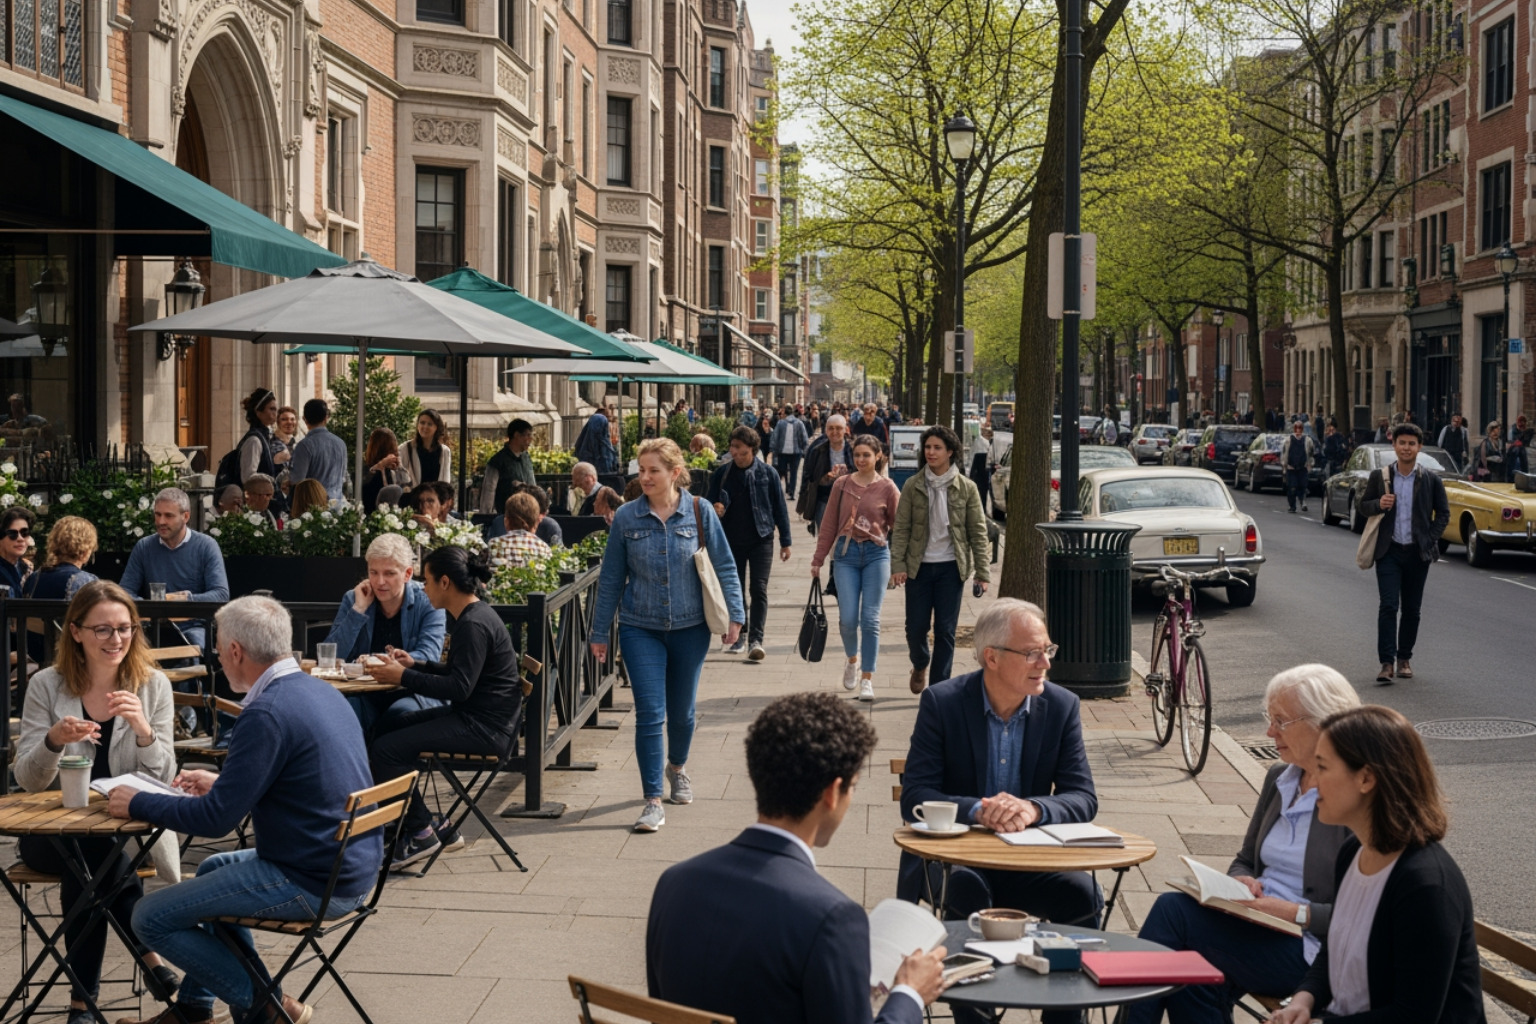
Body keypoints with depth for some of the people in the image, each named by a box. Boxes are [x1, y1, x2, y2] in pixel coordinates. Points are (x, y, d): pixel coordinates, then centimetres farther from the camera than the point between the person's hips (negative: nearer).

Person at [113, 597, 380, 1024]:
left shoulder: (268, 713, -21)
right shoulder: (321, 691, 9)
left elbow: (217, 819, -18)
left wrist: (137, 804, -4)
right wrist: (221, 783, 28)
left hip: (313, 885, -10)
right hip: (354, 868, 10)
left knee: (151, 918, -1)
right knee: (212, 868, 31)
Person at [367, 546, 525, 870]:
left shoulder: (474, 624, -20)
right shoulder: (471, 616, 14)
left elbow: (459, 687, -24)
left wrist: (403, 677, -17)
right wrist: (415, 665, 13)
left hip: (485, 727, -11)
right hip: (472, 715, 11)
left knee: (386, 749, -18)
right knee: (382, 730, 14)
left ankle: (420, 834, -5)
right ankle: (419, 822, 17)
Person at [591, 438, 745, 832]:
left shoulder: (699, 512, -5)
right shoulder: (626, 517, -4)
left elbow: (724, 566, 1)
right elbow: (610, 578, 2)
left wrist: (735, 616, -6)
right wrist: (600, 632, 5)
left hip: (690, 627, 1)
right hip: (640, 629, -1)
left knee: (681, 710, 14)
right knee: (649, 713, -8)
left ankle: (678, 766, 44)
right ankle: (653, 801, -4)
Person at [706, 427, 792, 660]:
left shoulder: (767, 473, -3)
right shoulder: (721, 474, 0)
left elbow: (780, 507, 2)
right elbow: (708, 502, 9)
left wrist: (785, 541, 2)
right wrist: (714, 509, -16)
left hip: (761, 539, -2)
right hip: (732, 540, 2)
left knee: (759, 590, -9)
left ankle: (756, 640, -10)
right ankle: (739, 636, 23)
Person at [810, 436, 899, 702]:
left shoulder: (887, 488, 0)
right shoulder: (842, 485, 5)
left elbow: (898, 526, 4)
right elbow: (829, 525, 9)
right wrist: (818, 559, 9)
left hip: (876, 554, -1)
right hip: (846, 553, 1)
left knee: (870, 619, -3)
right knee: (848, 619, -4)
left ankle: (867, 679, 5)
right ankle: (852, 659, 27)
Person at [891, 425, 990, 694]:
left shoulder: (966, 488, -1)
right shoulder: (912, 486, 0)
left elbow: (978, 532, 0)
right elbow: (901, 528, 0)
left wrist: (983, 572, -6)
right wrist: (898, 565, -10)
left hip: (951, 567, -1)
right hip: (919, 566, 1)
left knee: (945, 630, 1)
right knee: (916, 627, 5)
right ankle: (920, 665, 36)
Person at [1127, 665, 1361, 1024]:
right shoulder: (1279, 779, 14)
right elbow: (1245, 860, 21)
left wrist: (1297, 912, -21)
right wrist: (1241, 882, -1)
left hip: (1309, 948, -7)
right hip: (1258, 926, 7)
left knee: (1172, 909, -20)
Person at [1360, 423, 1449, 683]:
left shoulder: (1431, 480, 1)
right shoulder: (1379, 477, 2)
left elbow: (1443, 513, 8)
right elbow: (1363, 507, 9)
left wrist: (1430, 539, -4)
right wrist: (1378, 504, -13)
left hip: (1418, 553, 1)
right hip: (1389, 552, -1)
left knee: (1412, 609, 8)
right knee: (1388, 606, -11)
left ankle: (1405, 658, 21)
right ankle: (1386, 662, -12)